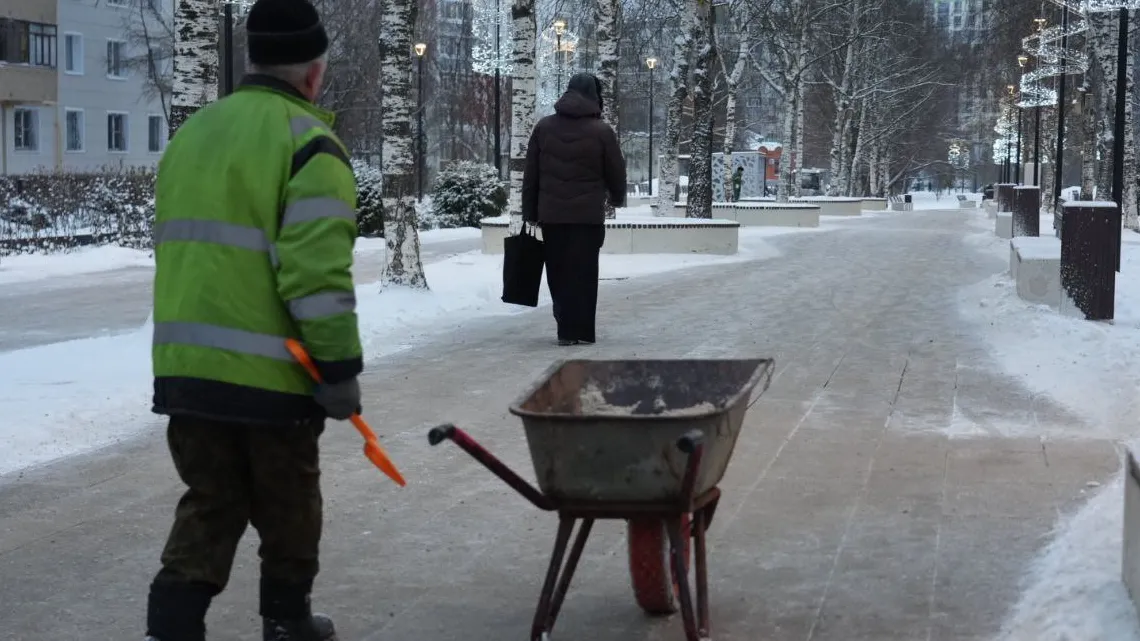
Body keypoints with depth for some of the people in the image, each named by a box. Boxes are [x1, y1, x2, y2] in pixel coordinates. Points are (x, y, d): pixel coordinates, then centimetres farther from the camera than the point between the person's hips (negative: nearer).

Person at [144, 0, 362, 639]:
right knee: (288, 509, 12)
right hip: (269, 371, -6)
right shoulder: (307, 142, -11)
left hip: (185, 366, 6)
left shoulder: (193, 133, 15)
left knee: (209, 505, 12)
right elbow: (318, 274, -19)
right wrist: (341, 370, -14)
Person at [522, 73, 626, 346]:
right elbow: (616, 173, 2)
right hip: (588, 215, -3)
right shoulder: (601, 131, -5)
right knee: (582, 273, 1)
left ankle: (566, 324, 15)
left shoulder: (544, 127, 6)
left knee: (557, 271, 11)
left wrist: (530, 212, 13)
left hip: (551, 214, 3)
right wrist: (617, 199, 23)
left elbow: (530, 175, 7)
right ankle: (578, 331, 0)